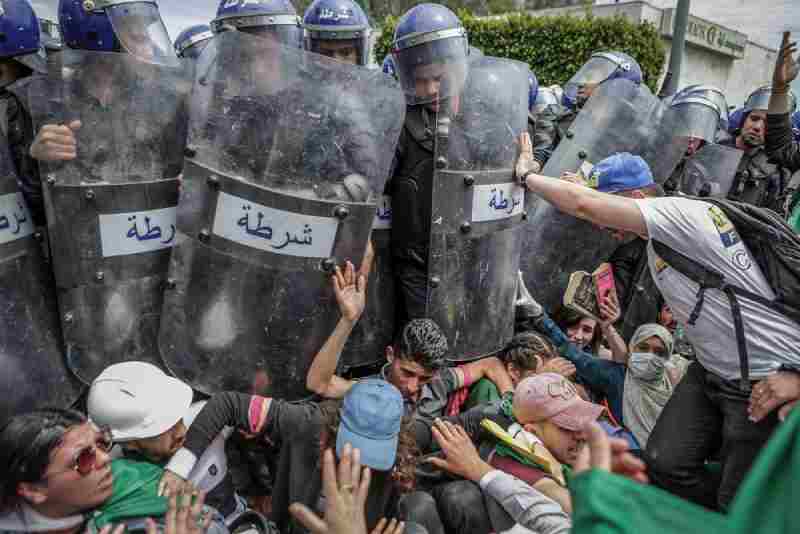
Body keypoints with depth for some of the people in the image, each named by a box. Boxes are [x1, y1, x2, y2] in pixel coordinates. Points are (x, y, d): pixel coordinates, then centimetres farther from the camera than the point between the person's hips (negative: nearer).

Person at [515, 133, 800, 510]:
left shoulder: (681, 212, -21)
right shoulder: (660, 240, 9)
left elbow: (586, 205, -29)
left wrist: (526, 175, -15)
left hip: (768, 380, -9)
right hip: (712, 371, 9)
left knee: (739, 504, 2)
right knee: (664, 463, 2)